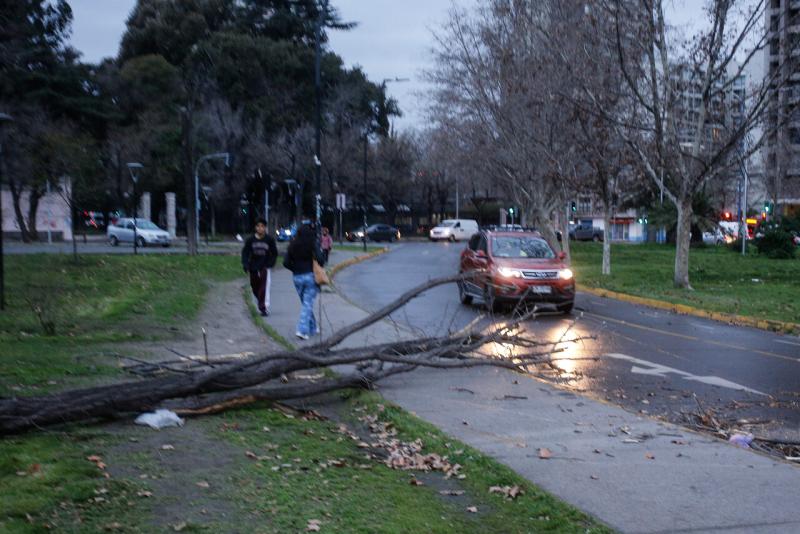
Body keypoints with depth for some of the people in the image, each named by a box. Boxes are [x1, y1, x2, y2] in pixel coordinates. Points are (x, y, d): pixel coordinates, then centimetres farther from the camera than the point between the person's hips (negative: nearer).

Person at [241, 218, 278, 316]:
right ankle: (261, 306, 30)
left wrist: (270, 264, -5)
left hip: (265, 268, -3)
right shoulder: (250, 240, 2)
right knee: (255, 289, 11)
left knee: (264, 289, -13)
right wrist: (245, 265, -8)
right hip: (253, 268, 3)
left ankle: (264, 308, -11)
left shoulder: (269, 240, -1)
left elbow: (274, 254, 5)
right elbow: (245, 252, 5)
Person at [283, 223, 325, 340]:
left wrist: (295, 269, 12)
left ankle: (312, 328, 26)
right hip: (310, 276, -4)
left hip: (297, 277, 4)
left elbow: (286, 263, 0)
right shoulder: (313, 244, -8)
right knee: (308, 304, -1)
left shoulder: (293, 245, 3)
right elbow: (320, 259, -19)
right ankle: (302, 330, -12)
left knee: (307, 303, 17)